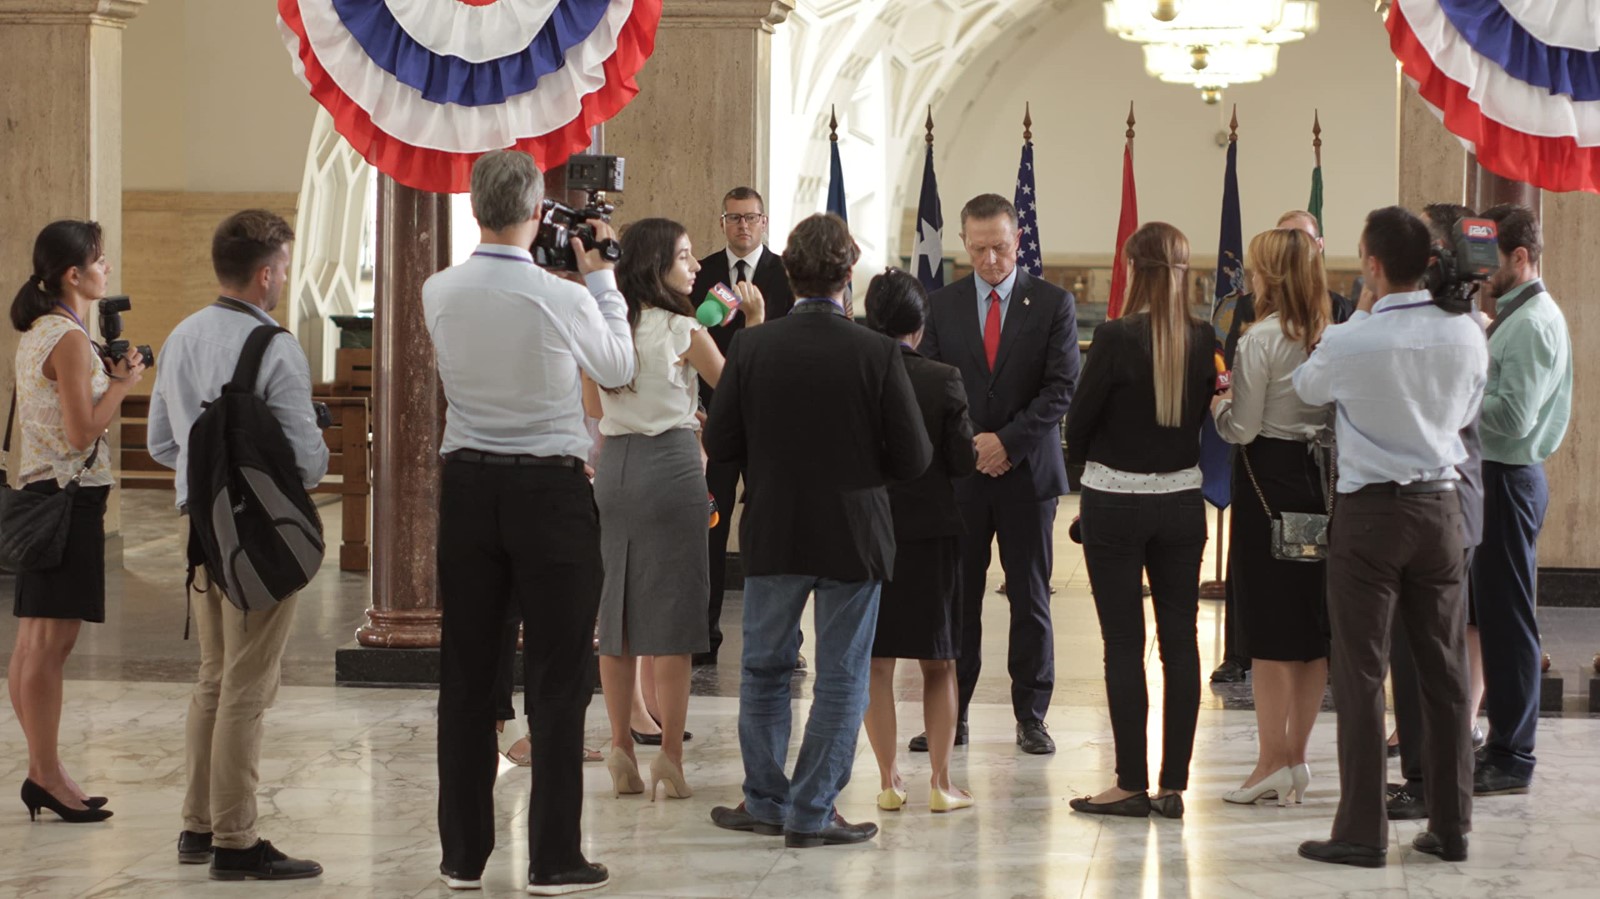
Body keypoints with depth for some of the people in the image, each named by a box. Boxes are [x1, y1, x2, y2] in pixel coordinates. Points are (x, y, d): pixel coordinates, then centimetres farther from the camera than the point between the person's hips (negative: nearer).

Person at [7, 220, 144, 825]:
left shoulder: (38, 333, 14)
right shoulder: (71, 340, -15)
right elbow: (82, 433, -20)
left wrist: (106, 380, 15)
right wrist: (123, 383, -8)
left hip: (39, 491, 10)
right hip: (70, 493, -10)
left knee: (35, 643, 11)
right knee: (50, 642, -7)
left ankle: (43, 771, 17)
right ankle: (46, 775, -4)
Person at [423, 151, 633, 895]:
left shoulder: (438, 293, -3)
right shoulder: (563, 299, -14)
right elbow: (618, 369, 5)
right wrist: (601, 279, 14)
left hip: (468, 484, 4)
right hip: (549, 490, -4)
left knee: (466, 674, 9)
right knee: (557, 679, 2)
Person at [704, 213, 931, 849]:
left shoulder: (750, 349, -9)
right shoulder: (877, 354, -14)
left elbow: (720, 445, -4)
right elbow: (912, 458, -11)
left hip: (772, 534, 2)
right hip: (853, 536, -2)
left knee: (765, 668, 18)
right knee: (841, 677, 8)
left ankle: (765, 801, 25)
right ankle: (811, 814, 10)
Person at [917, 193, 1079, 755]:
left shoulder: (1053, 303, 2)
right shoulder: (943, 305, 7)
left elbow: (1062, 388, -5)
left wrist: (1007, 440, -13)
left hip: (1028, 471, -1)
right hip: (959, 473, 1)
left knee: (1030, 598, 4)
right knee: (956, 597, 1)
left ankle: (1031, 717, 11)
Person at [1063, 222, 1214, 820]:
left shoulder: (1117, 339, -15)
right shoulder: (1204, 340, -1)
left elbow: (1080, 417, -7)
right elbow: (1203, 414, 9)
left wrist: (1080, 467, 12)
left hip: (1115, 505, -4)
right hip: (1182, 499, 4)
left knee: (1123, 643, 1)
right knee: (1180, 640, 7)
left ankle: (1132, 783, 3)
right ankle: (1173, 786, 9)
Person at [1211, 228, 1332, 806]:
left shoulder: (1262, 339, -13)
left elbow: (1242, 429, -14)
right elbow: (1339, 414, 11)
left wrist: (1218, 401, 7)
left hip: (1269, 480, -6)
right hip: (1318, 479, 6)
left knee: (1269, 629, 0)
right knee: (1313, 624, 10)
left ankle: (1273, 761, 2)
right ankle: (1296, 758, 16)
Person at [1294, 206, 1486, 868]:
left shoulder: (1349, 342, -15)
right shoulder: (1467, 336, -4)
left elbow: (1306, 388, 7)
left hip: (1369, 513, -4)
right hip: (1441, 506, 4)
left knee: (1361, 675, 0)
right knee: (1445, 672, 10)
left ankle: (1362, 832, 0)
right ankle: (1450, 826, 15)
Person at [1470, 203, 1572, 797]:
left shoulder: (1534, 324, -15)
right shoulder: (1512, 317, 15)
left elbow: (1513, 416, -23)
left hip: (1508, 479, -10)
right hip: (1499, 476, 10)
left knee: (1507, 617, -5)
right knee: (1496, 614, 15)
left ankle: (1511, 759, 0)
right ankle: (1503, 743, 23)